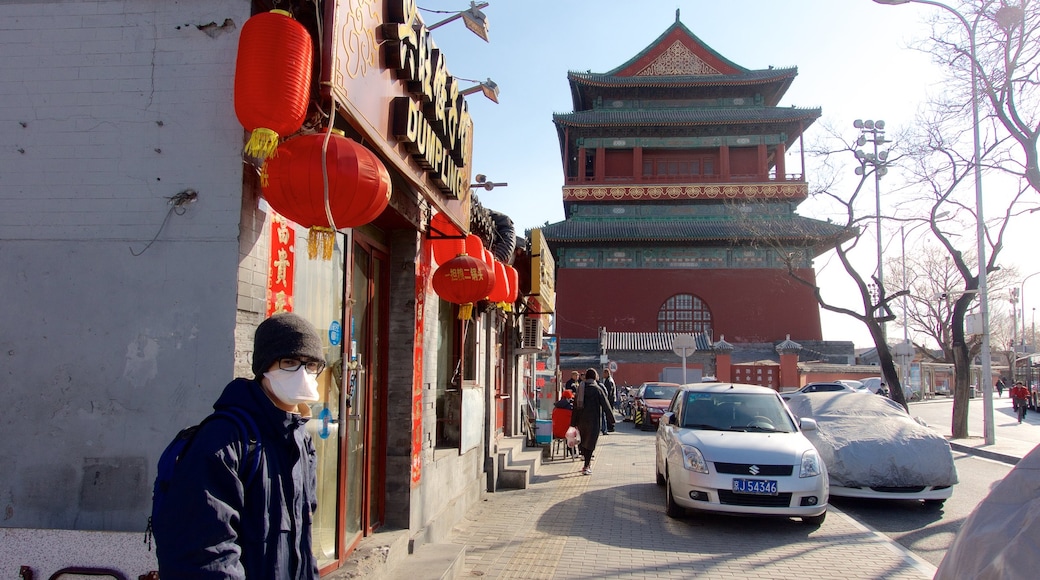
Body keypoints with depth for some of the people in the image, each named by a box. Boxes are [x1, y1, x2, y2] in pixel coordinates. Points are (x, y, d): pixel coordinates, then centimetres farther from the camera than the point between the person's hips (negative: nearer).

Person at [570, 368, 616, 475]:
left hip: (581, 420, 5)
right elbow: (606, 405, -8)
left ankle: (588, 463, 24)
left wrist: (573, 422, 13)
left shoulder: (580, 388, 7)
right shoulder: (597, 389, -8)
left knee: (583, 441, 18)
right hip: (593, 420, -5)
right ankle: (586, 466, -3)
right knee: (590, 442, 0)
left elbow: (575, 406, 9)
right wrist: (611, 420, -2)